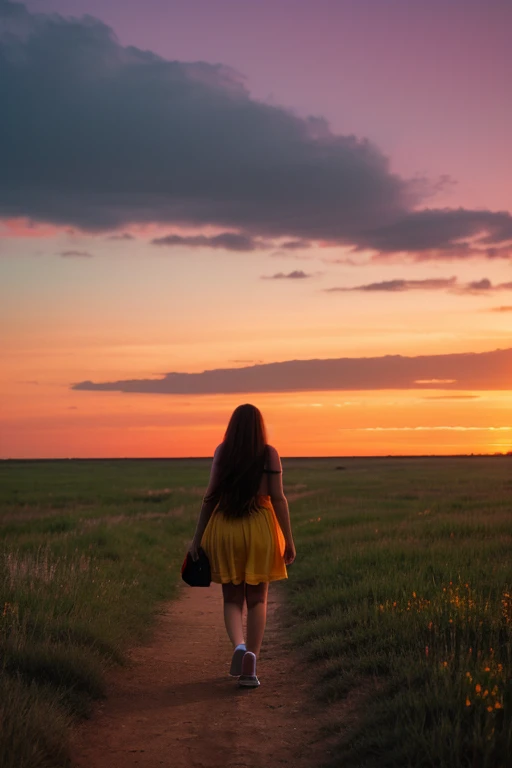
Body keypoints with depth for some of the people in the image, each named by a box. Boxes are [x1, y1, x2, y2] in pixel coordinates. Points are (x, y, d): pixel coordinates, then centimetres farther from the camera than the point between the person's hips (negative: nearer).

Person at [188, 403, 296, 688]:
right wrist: (289, 540, -1)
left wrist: (198, 538, 2)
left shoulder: (222, 452, 0)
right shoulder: (269, 454, -4)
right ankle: (250, 666, 4)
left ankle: (239, 646, -14)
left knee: (232, 598, 12)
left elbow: (211, 497, -2)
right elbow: (278, 499, -7)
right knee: (257, 600, 11)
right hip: (259, 528, -1)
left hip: (224, 529, 1)